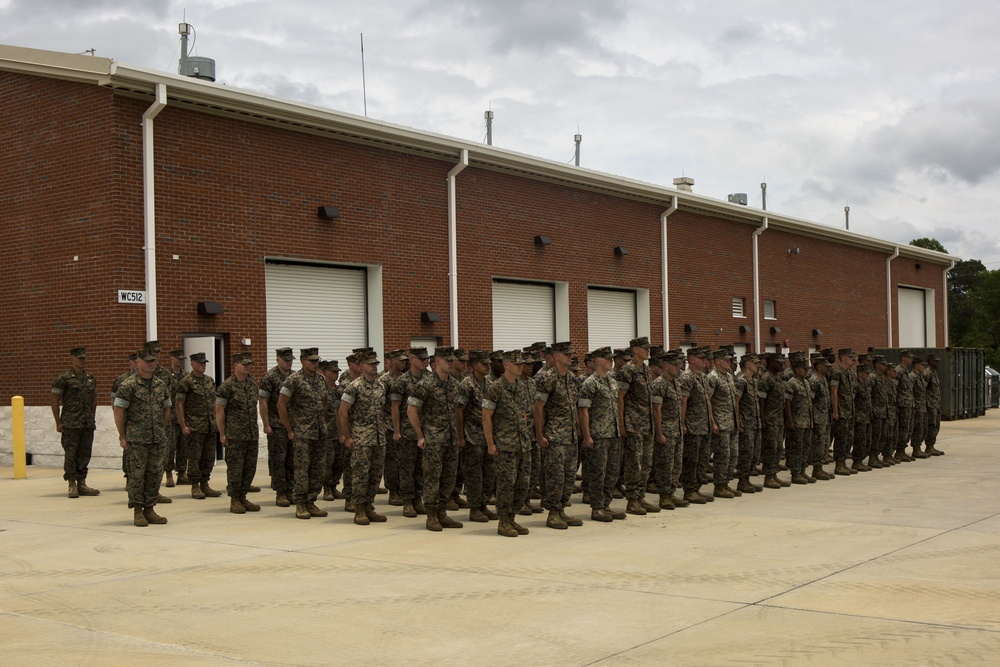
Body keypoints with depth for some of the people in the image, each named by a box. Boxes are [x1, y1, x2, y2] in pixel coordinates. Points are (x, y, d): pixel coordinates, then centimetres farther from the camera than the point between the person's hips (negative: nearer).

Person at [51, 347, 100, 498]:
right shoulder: (64, 378, -4)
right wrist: (58, 422, -7)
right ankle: (72, 485, 2)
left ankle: (82, 484, 14)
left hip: (88, 423, 5)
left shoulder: (90, 378, 13)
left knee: (85, 453, 7)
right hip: (71, 424, -5)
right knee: (71, 454, -3)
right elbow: (55, 401, -4)